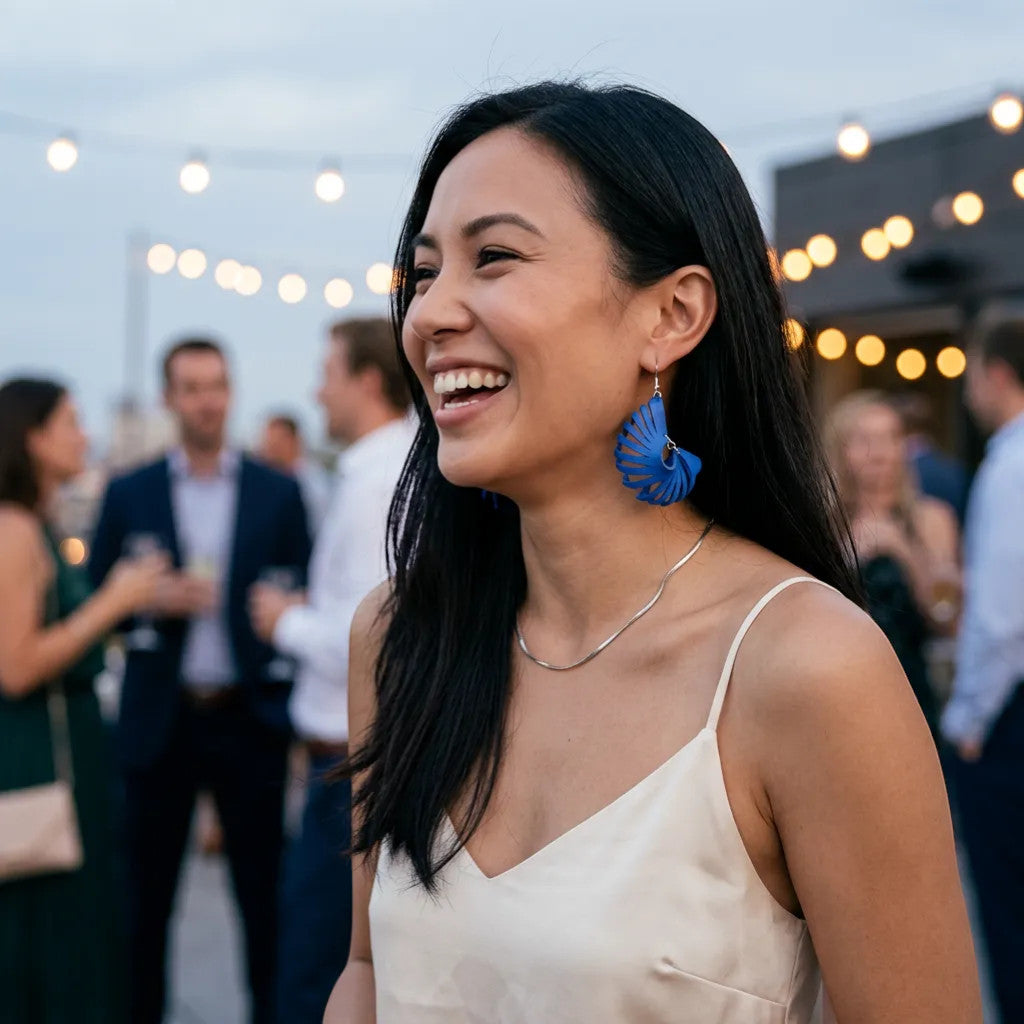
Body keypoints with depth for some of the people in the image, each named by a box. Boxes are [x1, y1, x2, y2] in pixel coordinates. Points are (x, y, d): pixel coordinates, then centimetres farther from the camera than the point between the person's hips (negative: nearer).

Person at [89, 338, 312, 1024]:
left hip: (249, 717, 0)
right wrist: (155, 602, -14)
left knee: (263, 890, 7)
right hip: (159, 720, 1)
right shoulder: (129, 495, 4)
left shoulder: (278, 492, 3)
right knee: (146, 892, 9)